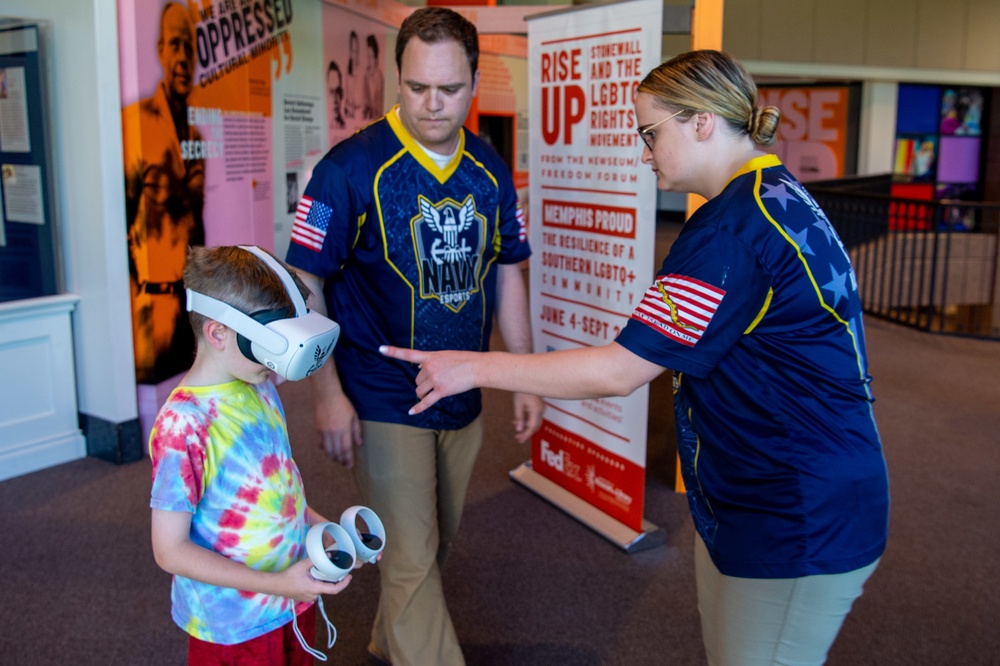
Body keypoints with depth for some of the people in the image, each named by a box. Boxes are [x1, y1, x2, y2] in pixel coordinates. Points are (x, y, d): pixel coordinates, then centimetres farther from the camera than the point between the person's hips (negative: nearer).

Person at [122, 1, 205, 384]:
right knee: (151, 375, -2)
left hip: (191, 298, 7)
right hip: (151, 296, -7)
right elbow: (120, 211, -11)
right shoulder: (134, 118, -8)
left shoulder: (195, 135, 15)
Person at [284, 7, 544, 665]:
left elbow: (506, 273, 11)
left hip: (463, 399, 6)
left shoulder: (490, 170, 2)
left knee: (435, 544, 21)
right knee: (411, 560, -1)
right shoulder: (353, 166, -14)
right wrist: (328, 391, -15)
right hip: (384, 404, -6)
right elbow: (307, 281, -11)